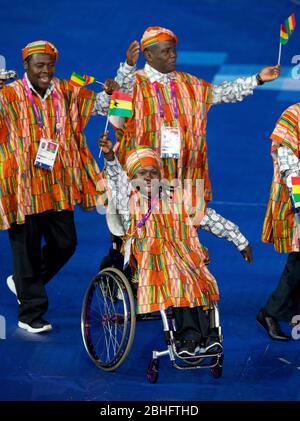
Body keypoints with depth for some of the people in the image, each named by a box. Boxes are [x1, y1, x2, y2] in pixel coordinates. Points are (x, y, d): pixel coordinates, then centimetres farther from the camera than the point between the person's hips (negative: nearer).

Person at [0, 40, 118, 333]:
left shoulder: (66, 93, 7)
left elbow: (96, 103, 10)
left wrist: (110, 91, -11)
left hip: (57, 186, 5)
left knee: (65, 243, 10)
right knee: (27, 248, 1)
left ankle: (25, 284, 35)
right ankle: (30, 315, 12)